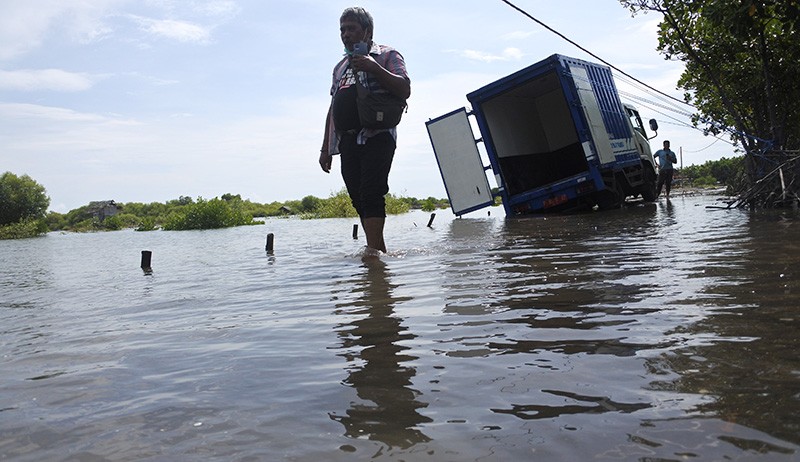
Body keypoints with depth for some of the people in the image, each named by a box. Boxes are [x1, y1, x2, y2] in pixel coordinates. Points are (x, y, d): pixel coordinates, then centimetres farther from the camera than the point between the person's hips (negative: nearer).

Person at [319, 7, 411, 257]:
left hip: (376, 136, -6)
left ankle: (373, 249, -22)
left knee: (371, 192, -19)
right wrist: (326, 148, 19)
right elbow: (332, 108, 25)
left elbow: (404, 90, -5)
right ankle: (379, 250, 2)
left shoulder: (387, 55, 9)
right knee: (359, 199, -1)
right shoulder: (340, 67, 27)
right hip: (347, 140, 6)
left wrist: (374, 68, -15)